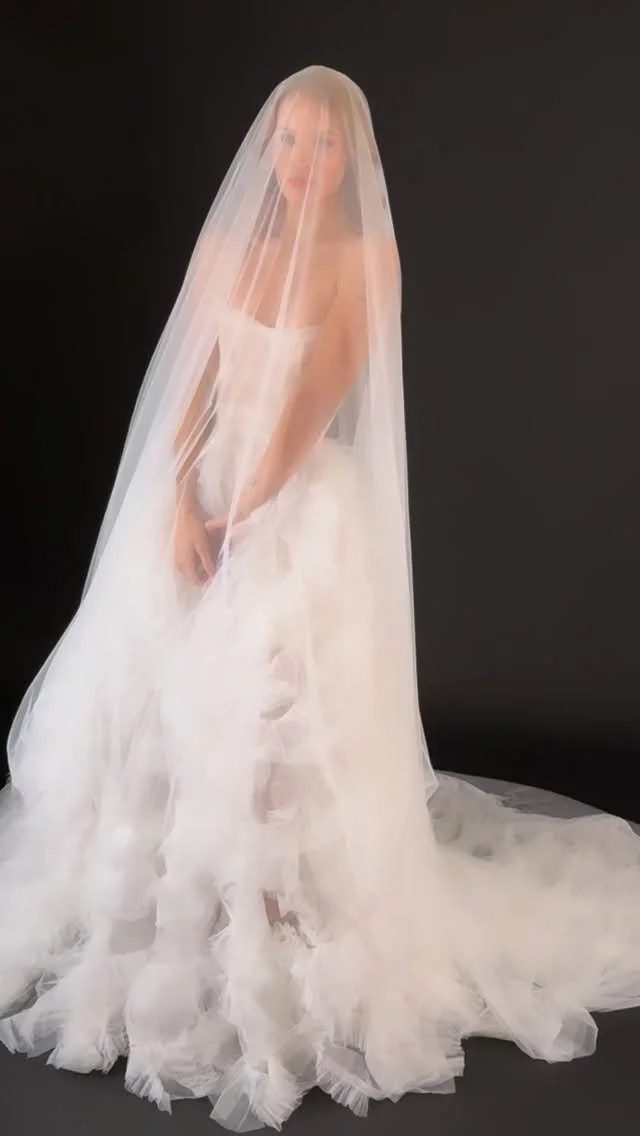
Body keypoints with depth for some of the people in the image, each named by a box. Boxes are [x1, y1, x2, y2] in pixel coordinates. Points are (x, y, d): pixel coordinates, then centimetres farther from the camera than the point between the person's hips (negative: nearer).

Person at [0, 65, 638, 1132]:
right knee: (152, 685, 6)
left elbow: (318, 403, -12)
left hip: (304, 503, -5)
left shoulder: (365, 259, -5)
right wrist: (180, 500, -11)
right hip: (203, 485, 5)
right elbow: (190, 383, 2)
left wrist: (239, 516, -15)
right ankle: (164, 886, 26)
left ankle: (267, 912, 12)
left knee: (273, 706, -7)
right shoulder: (228, 241, 8)